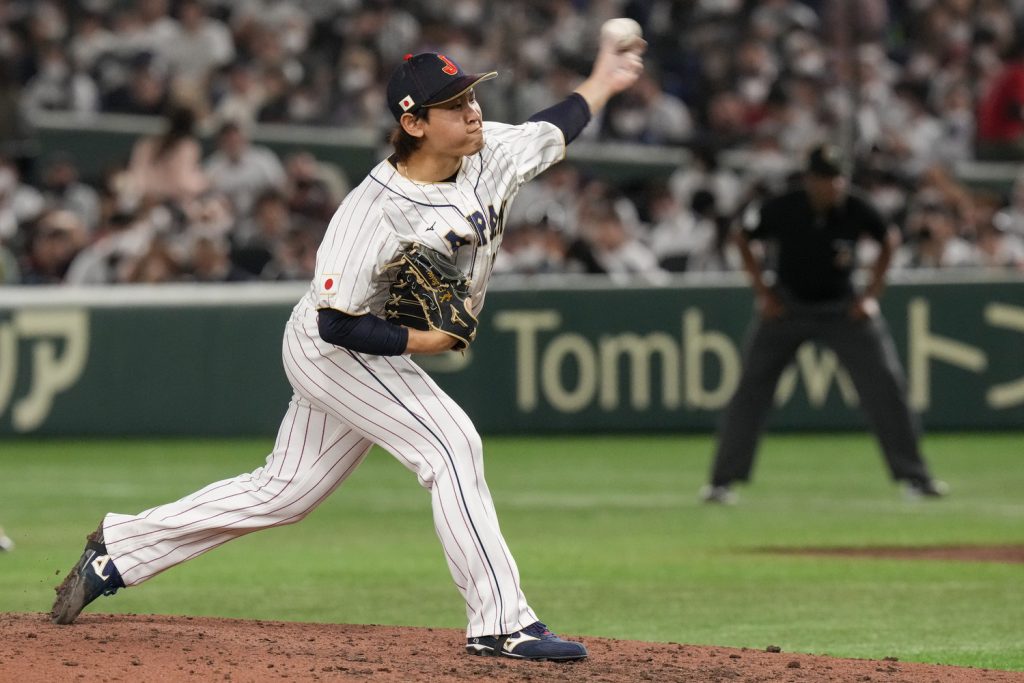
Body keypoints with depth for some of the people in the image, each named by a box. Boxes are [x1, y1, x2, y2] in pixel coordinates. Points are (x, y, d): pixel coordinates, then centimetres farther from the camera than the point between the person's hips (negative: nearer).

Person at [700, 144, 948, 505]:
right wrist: (763, 293, -6)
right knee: (751, 388, -5)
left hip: (843, 308, 1)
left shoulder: (855, 209, -19)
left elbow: (888, 241, 1)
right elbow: (743, 240, -1)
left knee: (886, 384, -8)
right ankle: (723, 479, 3)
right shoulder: (781, 210, -20)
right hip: (787, 306, 0)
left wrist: (871, 294, -4)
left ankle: (913, 475, 1)